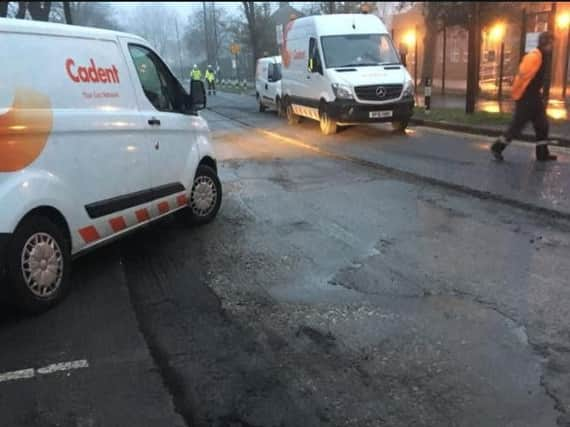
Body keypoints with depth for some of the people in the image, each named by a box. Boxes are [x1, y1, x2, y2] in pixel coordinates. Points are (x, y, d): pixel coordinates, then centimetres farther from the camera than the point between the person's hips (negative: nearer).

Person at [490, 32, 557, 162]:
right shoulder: (534, 56, -18)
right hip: (525, 99, -10)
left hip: (534, 98, 10)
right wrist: (517, 95, -18)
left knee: (542, 125, 10)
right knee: (517, 126, -2)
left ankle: (542, 154, 17)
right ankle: (497, 147, 11)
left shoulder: (542, 57, 13)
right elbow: (522, 76, -22)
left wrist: (540, 97, 18)